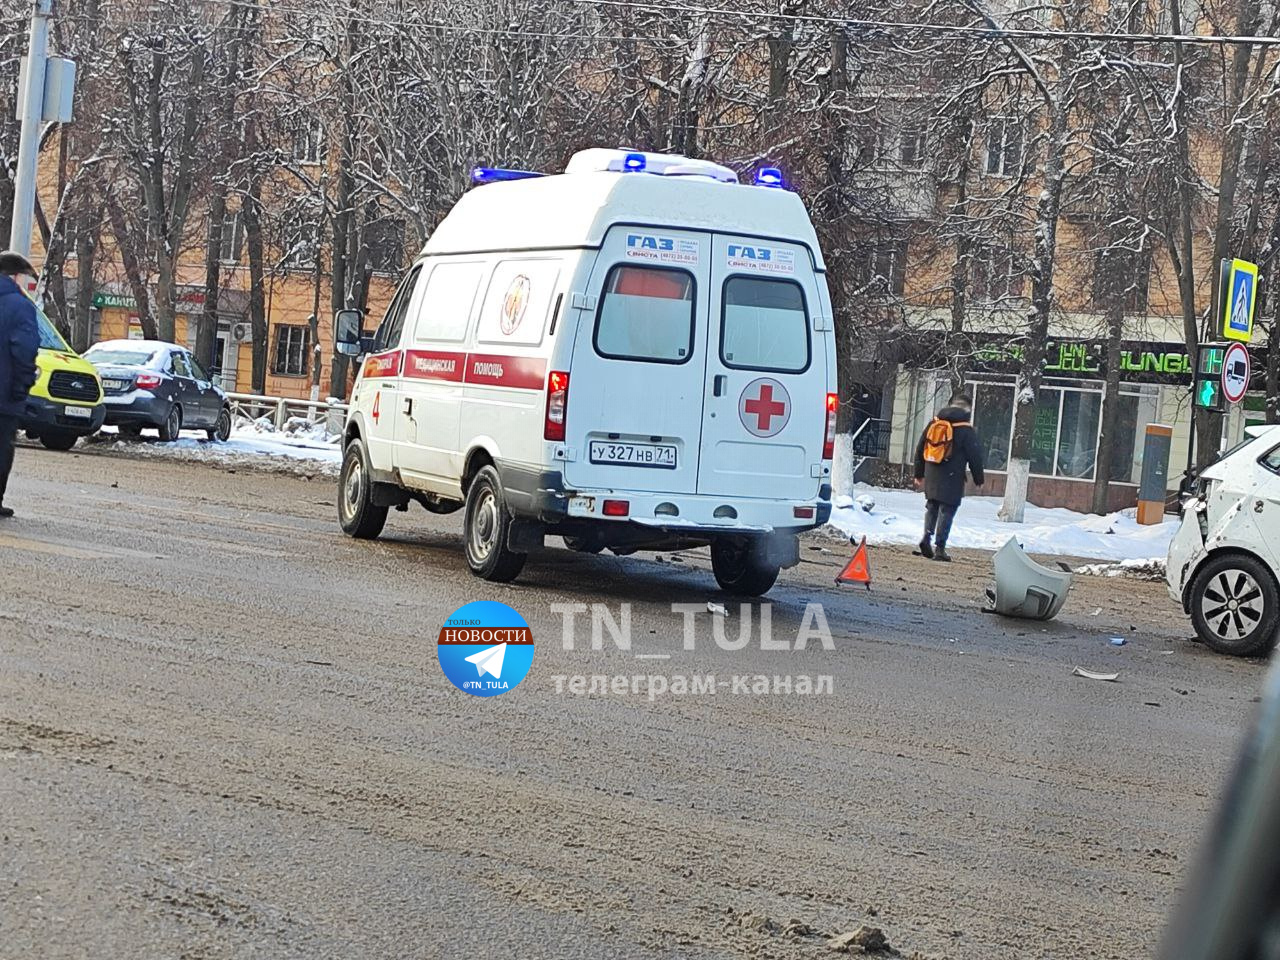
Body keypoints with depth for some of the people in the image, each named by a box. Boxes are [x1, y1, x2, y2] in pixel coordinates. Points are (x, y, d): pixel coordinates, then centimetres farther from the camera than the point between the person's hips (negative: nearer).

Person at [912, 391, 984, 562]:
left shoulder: (933, 424, 7)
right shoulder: (967, 431, -8)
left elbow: (920, 450, 13)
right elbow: (975, 457, -4)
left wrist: (919, 474, 21)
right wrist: (979, 479, 9)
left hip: (931, 477, 4)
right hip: (952, 479, -4)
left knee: (931, 506, 17)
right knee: (946, 510, 0)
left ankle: (927, 537, -1)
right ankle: (939, 548, -2)